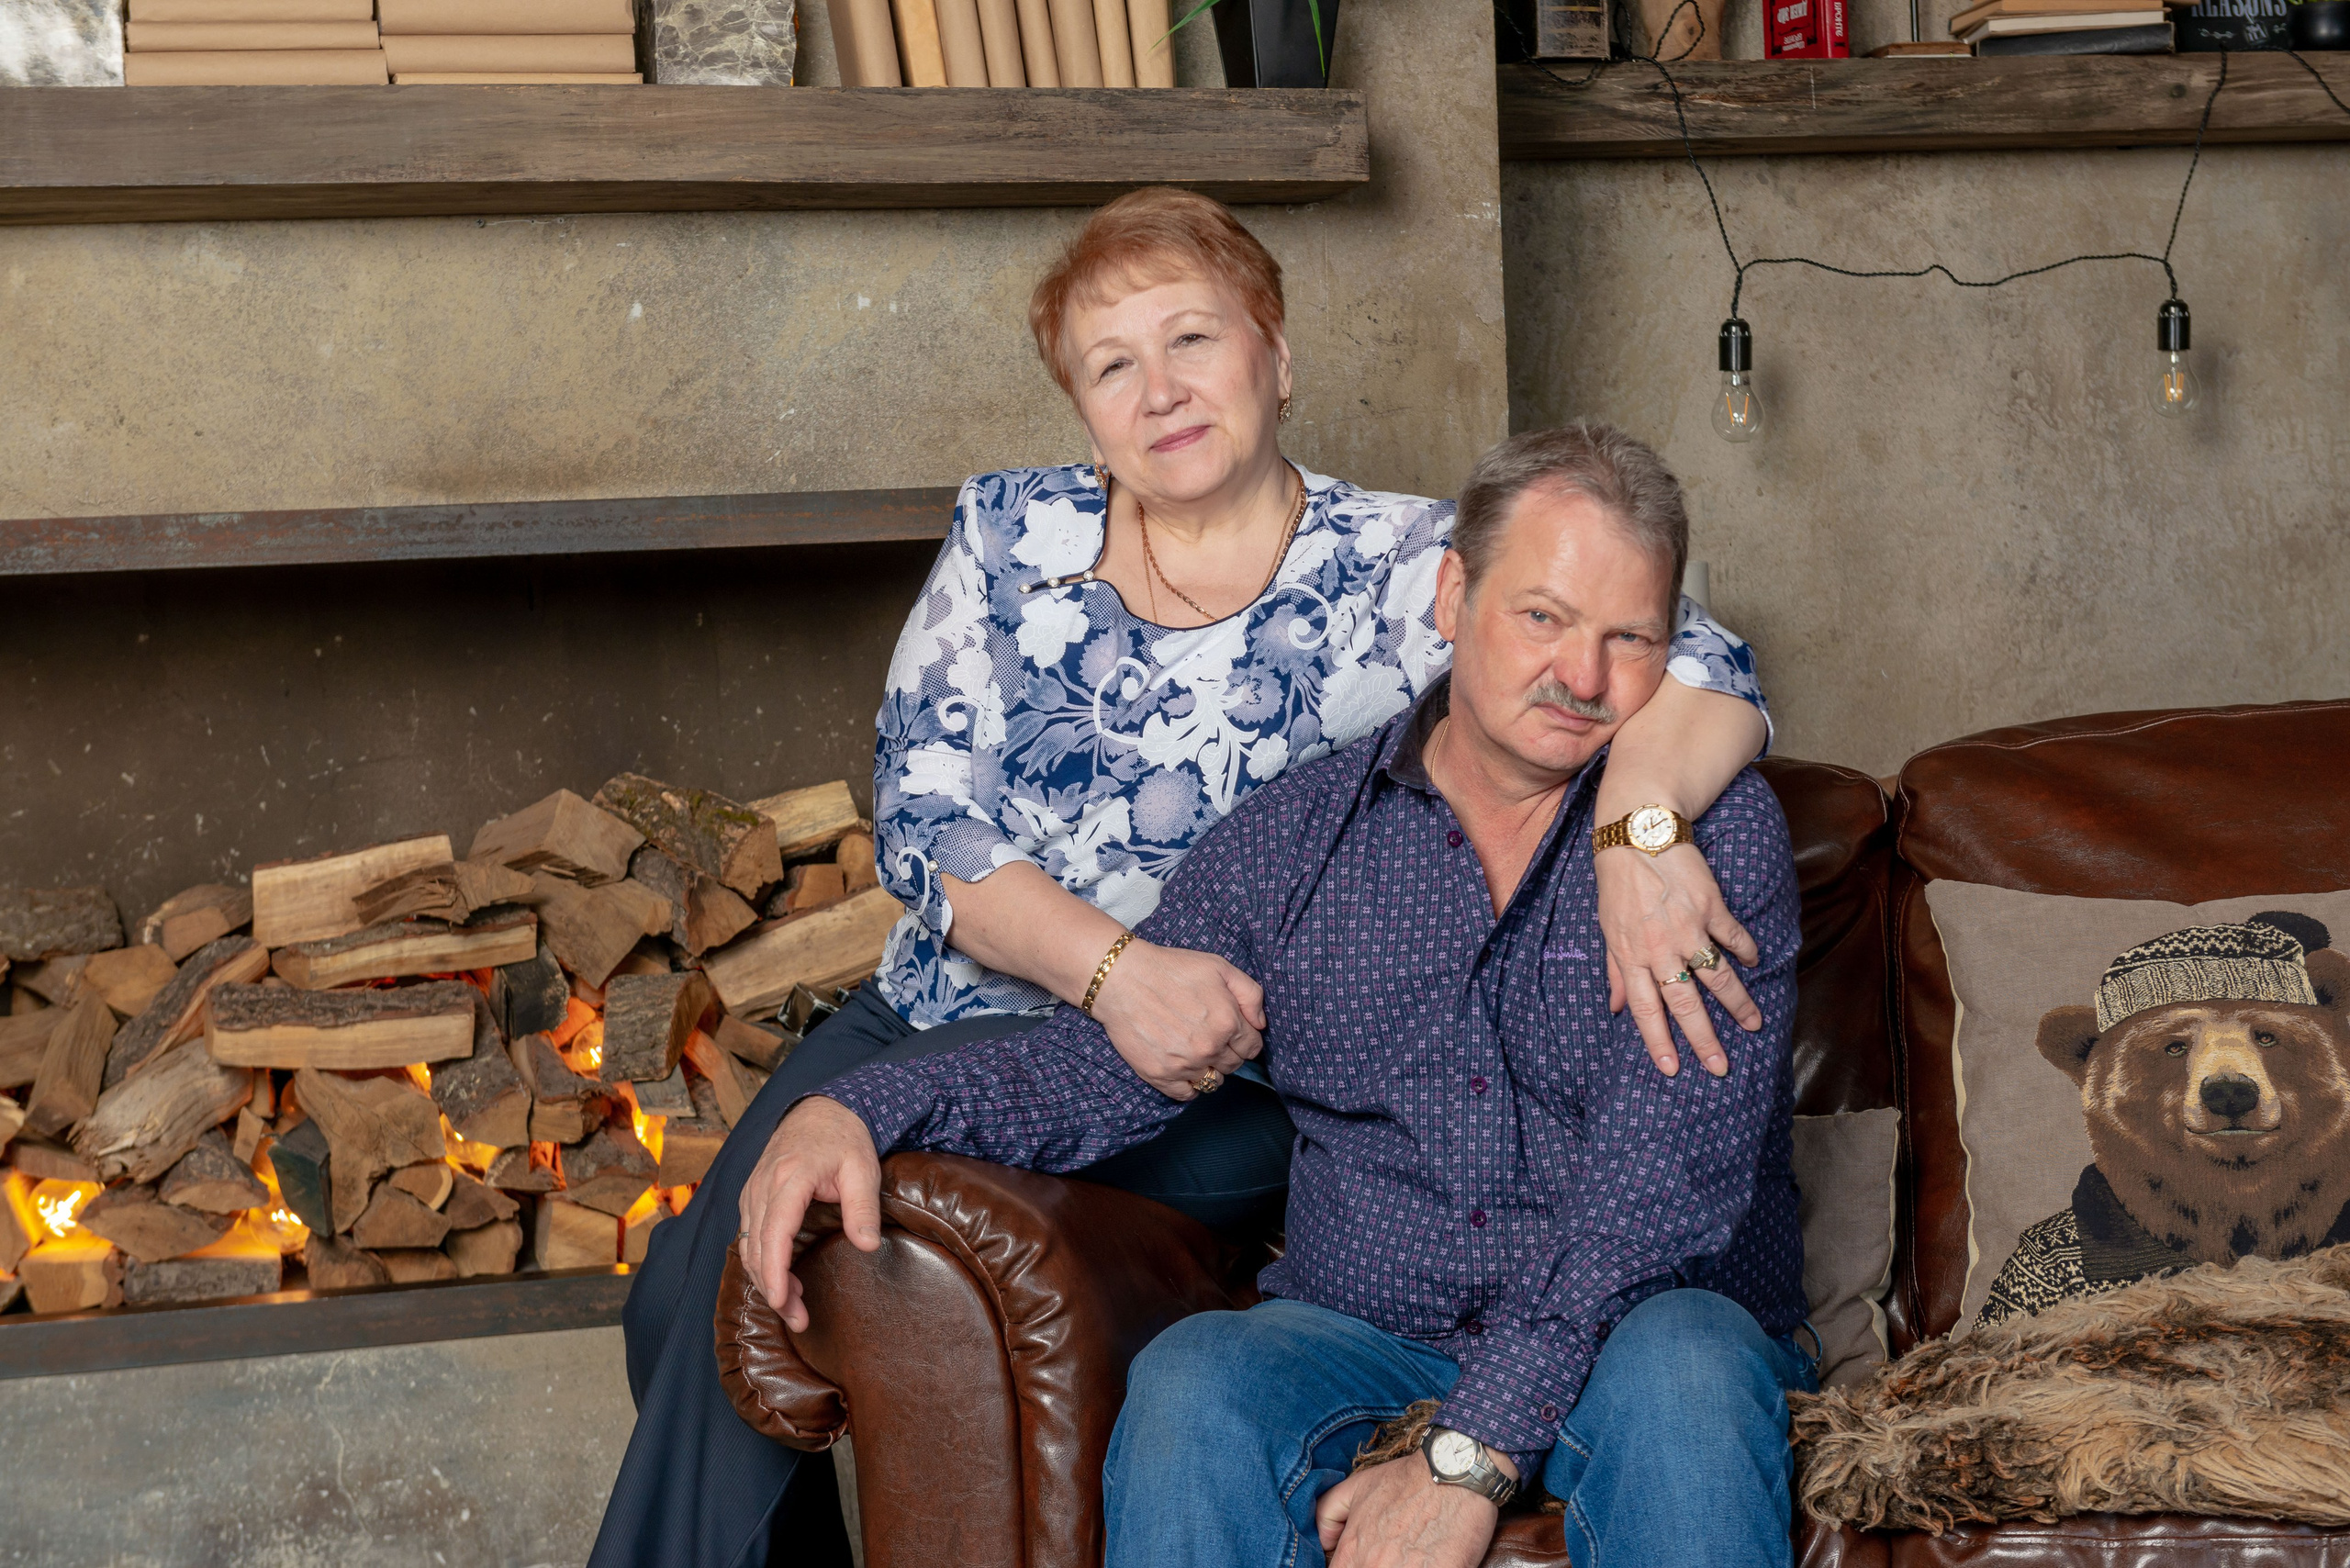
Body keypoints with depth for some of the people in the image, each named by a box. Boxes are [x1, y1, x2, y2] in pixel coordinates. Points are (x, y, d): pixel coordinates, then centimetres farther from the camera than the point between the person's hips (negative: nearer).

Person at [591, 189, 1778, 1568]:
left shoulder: (1398, 574, -2)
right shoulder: (1011, 537, 9)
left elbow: (1697, 665, -11)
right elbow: (922, 818, 0)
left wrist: (1640, 831, -34)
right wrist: (1116, 967, -18)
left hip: (1218, 1090, -4)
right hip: (944, 1013, 5)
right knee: (693, 1284, -13)